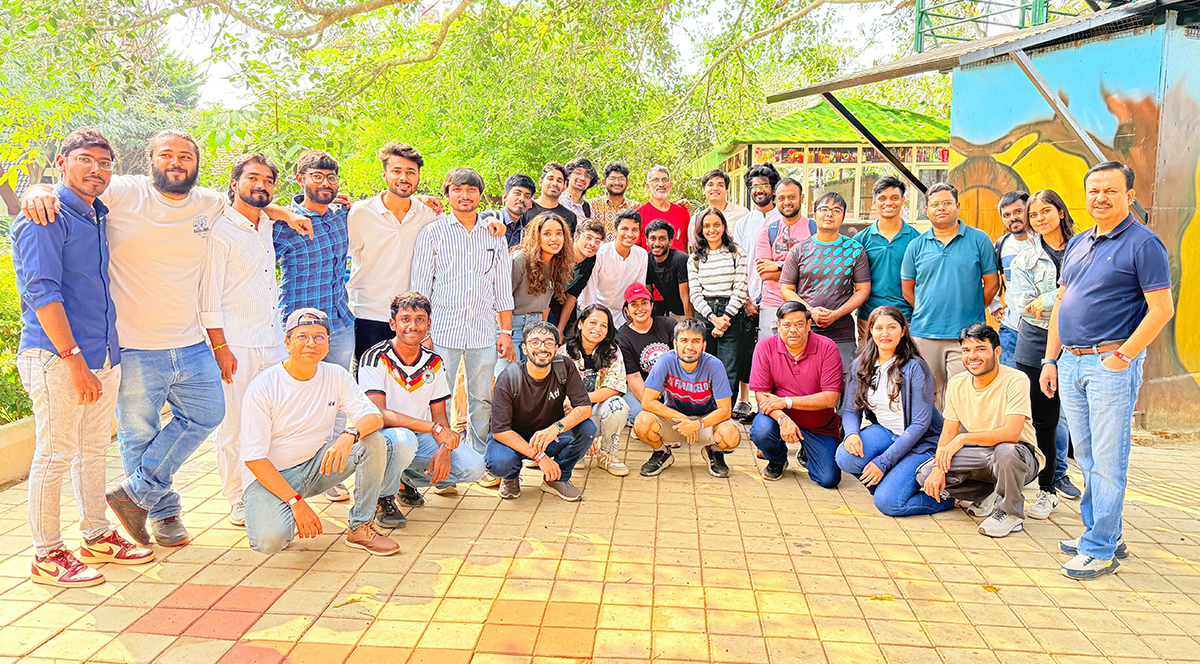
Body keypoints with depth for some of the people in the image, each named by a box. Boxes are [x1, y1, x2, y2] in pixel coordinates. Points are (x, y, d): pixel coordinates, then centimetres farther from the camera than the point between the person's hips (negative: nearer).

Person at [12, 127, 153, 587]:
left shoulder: (98, 217, 16)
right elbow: (41, 292, -17)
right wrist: (75, 359, -21)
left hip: (103, 355, 8)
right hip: (57, 357, -8)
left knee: (93, 450, 15)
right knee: (55, 454, -2)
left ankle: (97, 537, 26)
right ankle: (47, 556, 8)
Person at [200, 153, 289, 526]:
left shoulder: (266, 227, 14)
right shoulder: (220, 232, -7)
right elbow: (208, 295, -11)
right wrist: (219, 346, -14)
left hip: (273, 342, 7)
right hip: (236, 345, -7)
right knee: (233, 426, -1)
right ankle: (237, 501, 10)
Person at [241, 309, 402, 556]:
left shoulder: (336, 376, -3)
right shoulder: (262, 387, -15)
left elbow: (374, 416, -11)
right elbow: (254, 457, -17)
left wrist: (349, 435, -36)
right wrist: (296, 501, -25)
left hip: (320, 463, 4)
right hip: (271, 474, -4)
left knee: (374, 441, -20)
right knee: (269, 541, -31)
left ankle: (360, 528, -9)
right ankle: (263, 509, 6)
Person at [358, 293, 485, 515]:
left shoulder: (434, 363, 2)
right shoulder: (375, 358, -15)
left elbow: (440, 416, 4)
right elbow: (378, 414, -25)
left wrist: (444, 449, -18)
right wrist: (434, 428, -31)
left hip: (419, 437, 5)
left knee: (474, 467, -13)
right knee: (403, 439, -40)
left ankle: (407, 480, 13)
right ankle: (383, 497, -9)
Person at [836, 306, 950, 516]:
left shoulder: (915, 368, -15)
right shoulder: (861, 365, 1)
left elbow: (920, 424, -17)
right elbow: (851, 410, 5)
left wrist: (883, 461, -21)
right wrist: (852, 433, -21)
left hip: (921, 442, -5)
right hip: (884, 433, 5)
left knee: (888, 503, -21)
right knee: (845, 457, -27)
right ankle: (888, 483, 3)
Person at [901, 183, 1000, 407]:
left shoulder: (979, 240, 3)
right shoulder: (916, 246, 8)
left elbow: (992, 283, 5)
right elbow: (907, 288, 13)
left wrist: (969, 310, 3)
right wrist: (927, 312, 6)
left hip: (967, 333, -2)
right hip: (924, 334, 2)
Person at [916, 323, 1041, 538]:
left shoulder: (1015, 380, -19)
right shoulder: (956, 383, -1)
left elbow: (1011, 433, -29)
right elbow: (948, 434, 1)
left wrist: (963, 438, -30)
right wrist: (938, 467, -16)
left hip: (1021, 455, -5)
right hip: (980, 456, 5)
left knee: (1006, 451, -40)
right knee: (926, 475, -15)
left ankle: (1009, 513, -12)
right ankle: (988, 497, 6)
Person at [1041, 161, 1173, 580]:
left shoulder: (1143, 243, -7)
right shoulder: (1077, 244, 15)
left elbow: (1162, 309, -12)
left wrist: (1122, 356, -15)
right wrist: (1050, 360, 13)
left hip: (1111, 364, -7)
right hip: (1070, 363, 7)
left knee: (1108, 462, -2)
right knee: (1087, 460, 14)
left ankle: (1100, 550, 6)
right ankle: (1104, 535, 26)